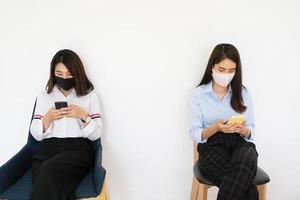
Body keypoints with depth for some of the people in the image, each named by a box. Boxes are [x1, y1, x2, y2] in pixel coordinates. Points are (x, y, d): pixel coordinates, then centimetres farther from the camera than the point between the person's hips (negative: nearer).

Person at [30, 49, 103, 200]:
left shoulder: (90, 96, 13)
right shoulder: (43, 96, 19)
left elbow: (96, 135, 7)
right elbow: (36, 135, 14)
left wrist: (83, 115, -9)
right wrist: (47, 118, -5)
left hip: (78, 148, -1)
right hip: (48, 148, 2)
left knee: (49, 171, -34)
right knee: (52, 185, -34)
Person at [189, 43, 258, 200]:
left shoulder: (243, 92, 8)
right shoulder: (198, 93, 2)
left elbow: (251, 132, 10)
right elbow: (194, 134, 0)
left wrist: (243, 130, -14)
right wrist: (215, 128, -19)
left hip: (240, 143, 3)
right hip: (212, 146, -3)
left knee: (246, 162, -36)